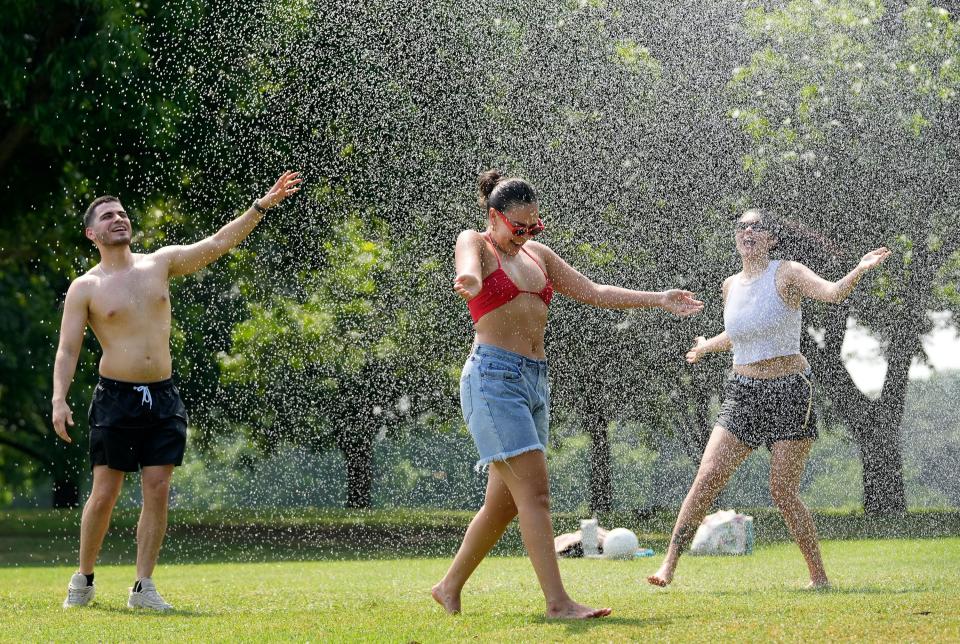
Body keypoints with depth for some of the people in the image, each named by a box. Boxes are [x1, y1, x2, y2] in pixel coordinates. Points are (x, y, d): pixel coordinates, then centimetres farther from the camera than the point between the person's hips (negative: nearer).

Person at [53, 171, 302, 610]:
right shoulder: (85, 288, -2)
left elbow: (217, 244, 4)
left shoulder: (160, 264, 8)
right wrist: (59, 399, -18)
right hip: (115, 397, -3)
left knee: (157, 491, -1)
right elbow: (67, 349, -4)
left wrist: (262, 206, -4)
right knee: (104, 493, -2)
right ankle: (83, 580, 14)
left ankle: (143, 587, 5)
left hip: (163, 397, 3)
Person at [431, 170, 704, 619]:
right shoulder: (475, 243, 0)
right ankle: (558, 602, -16)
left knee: (504, 502, 9)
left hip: (535, 381, 8)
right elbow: (469, 268, -24)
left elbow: (594, 293, 20)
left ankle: (450, 587, 22)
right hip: (493, 376, -8)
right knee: (535, 491, -14)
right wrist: (469, 282, -49)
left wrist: (659, 299, 13)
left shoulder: (537, 254, 20)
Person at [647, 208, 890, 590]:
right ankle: (669, 566, -4)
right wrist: (707, 346, 48)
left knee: (783, 492, -7)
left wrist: (859, 270, -41)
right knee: (707, 478, -7)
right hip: (743, 396, 5)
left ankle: (819, 576, 6)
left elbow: (833, 293, -23)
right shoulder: (731, 285, 11)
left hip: (789, 393, -5)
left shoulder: (786, 274, -5)